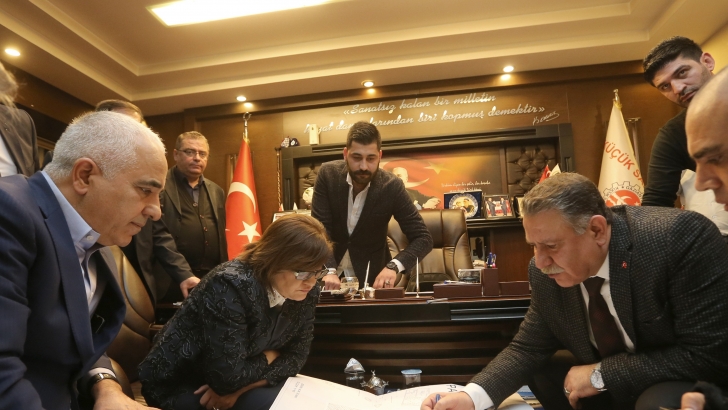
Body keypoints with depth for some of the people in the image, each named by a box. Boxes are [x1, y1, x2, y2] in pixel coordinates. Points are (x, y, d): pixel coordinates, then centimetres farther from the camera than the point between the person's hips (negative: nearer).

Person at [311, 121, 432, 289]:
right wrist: (328, 271, -33)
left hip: (372, 274, 0)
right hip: (331, 268, 0)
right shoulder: (328, 175, -14)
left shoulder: (392, 186, -16)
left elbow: (423, 238, -16)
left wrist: (394, 266, -33)